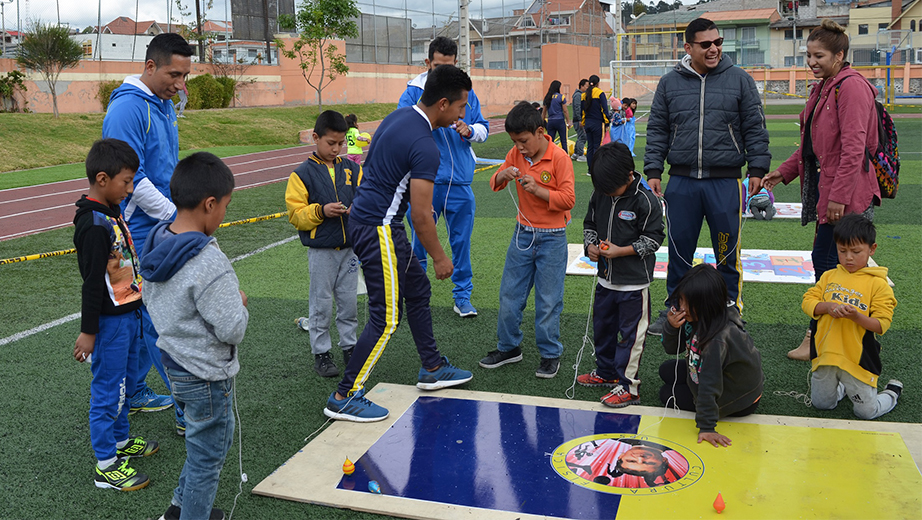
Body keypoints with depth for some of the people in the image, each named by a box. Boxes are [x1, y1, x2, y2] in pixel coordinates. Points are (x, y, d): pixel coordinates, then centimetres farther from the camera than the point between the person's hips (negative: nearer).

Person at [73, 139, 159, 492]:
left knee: (126, 381, 21)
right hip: (109, 320, -10)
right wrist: (88, 331, -20)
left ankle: (120, 441, 38)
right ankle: (107, 465, 10)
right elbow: (92, 281, -22)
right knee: (108, 390, 0)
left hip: (129, 314, 10)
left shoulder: (112, 213, 8)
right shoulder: (94, 225, -22)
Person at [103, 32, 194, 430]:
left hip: (163, 230, 9)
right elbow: (131, 180, -21)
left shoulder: (164, 106, 14)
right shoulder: (128, 109, -16)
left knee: (141, 318, 17)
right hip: (141, 236, -9)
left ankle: (132, 394, 29)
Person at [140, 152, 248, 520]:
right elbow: (232, 329, -25)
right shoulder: (209, 263, -30)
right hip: (206, 375, -9)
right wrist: (239, 303, -7)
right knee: (208, 456, 10)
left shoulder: (156, 242, -2)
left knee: (210, 441, 28)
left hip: (173, 362, 9)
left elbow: (149, 299, 10)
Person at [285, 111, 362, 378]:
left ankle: (349, 347, 25)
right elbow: (295, 214, -5)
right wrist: (321, 211, -20)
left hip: (350, 247, 3)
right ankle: (321, 353, 16)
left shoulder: (353, 169, 7)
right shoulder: (303, 173, -4)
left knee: (348, 301, 11)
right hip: (321, 250, -3)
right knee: (321, 303, 4)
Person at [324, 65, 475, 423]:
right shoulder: (424, 146, -22)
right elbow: (421, 215, -20)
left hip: (364, 217, 10)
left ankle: (432, 369, 33)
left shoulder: (399, 116, 7)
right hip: (378, 231, -10)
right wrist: (439, 257, -7)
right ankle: (344, 397, 5)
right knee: (386, 319, -3)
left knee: (418, 290, 20)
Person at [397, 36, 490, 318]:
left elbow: (483, 128, 12)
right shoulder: (414, 91, -1)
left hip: (460, 181, 3)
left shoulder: (466, 91, 8)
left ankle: (463, 296, 22)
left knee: (461, 241, 9)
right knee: (420, 240, 8)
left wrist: (469, 130, -10)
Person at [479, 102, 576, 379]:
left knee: (548, 300, 2)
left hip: (551, 239, -5)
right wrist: (502, 175, -15)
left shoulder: (559, 158, -14)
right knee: (509, 293, 10)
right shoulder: (517, 154, 2)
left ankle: (550, 354, 17)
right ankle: (508, 348, 26)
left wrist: (537, 190, -26)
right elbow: (494, 184, 8)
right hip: (523, 233, 5)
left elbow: (568, 199, -15)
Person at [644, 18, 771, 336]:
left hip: (726, 181, -1)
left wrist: (757, 168, 0)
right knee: (679, 250, 8)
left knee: (727, 252, 5)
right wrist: (653, 171, 4)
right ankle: (674, 309, 23)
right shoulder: (670, 83, 8)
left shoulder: (739, 80, 4)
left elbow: (755, 128, 6)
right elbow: (657, 130, 11)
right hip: (682, 181, 1)